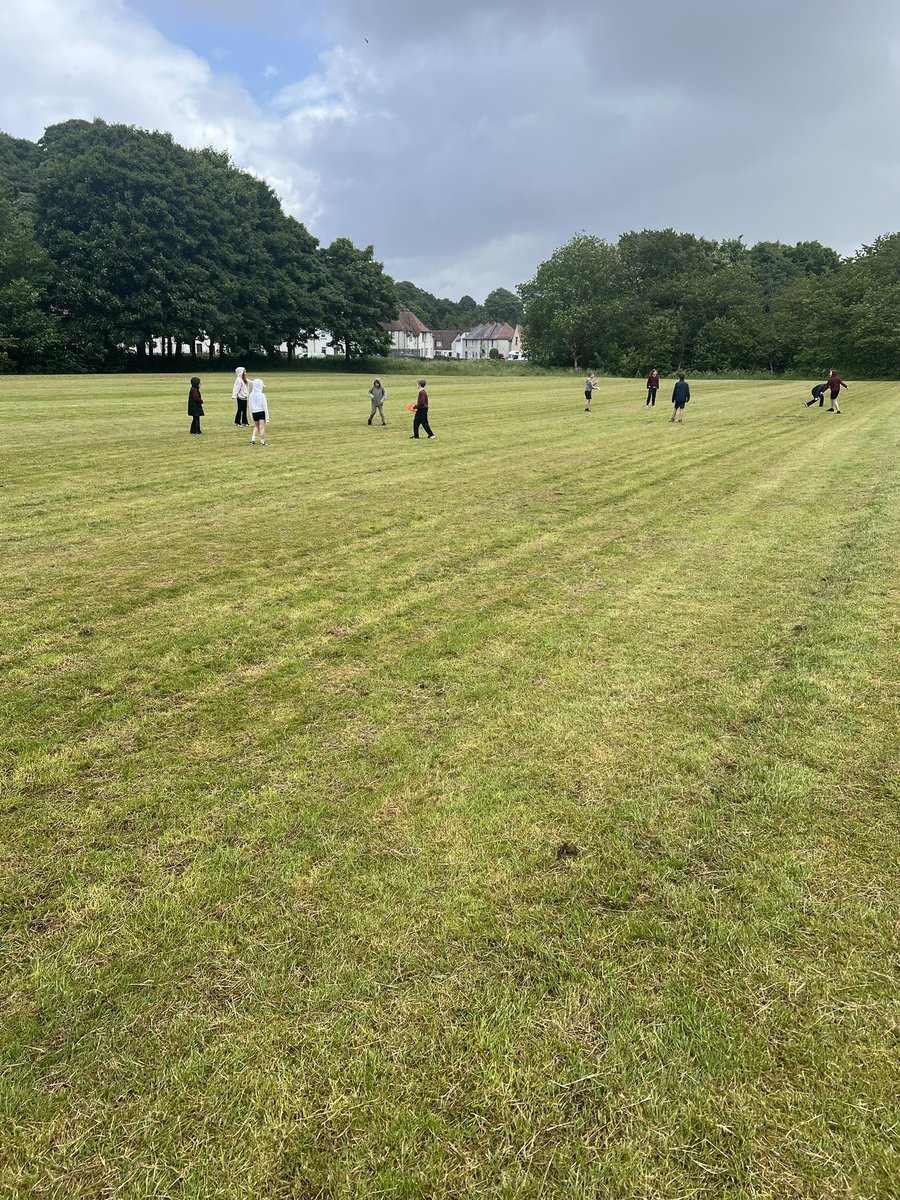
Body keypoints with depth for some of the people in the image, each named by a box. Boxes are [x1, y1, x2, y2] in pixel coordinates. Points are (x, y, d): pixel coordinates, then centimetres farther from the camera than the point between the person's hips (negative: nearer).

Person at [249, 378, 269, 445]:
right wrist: (267, 416, -5)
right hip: (261, 412, -5)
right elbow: (265, 406, -10)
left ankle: (252, 440, 11)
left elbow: (250, 405, 11)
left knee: (256, 426, 20)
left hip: (254, 412, 5)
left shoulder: (251, 395, 3)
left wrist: (251, 414, 20)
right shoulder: (261, 395, -13)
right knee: (262, 427, -1)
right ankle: (262, 442, 2)